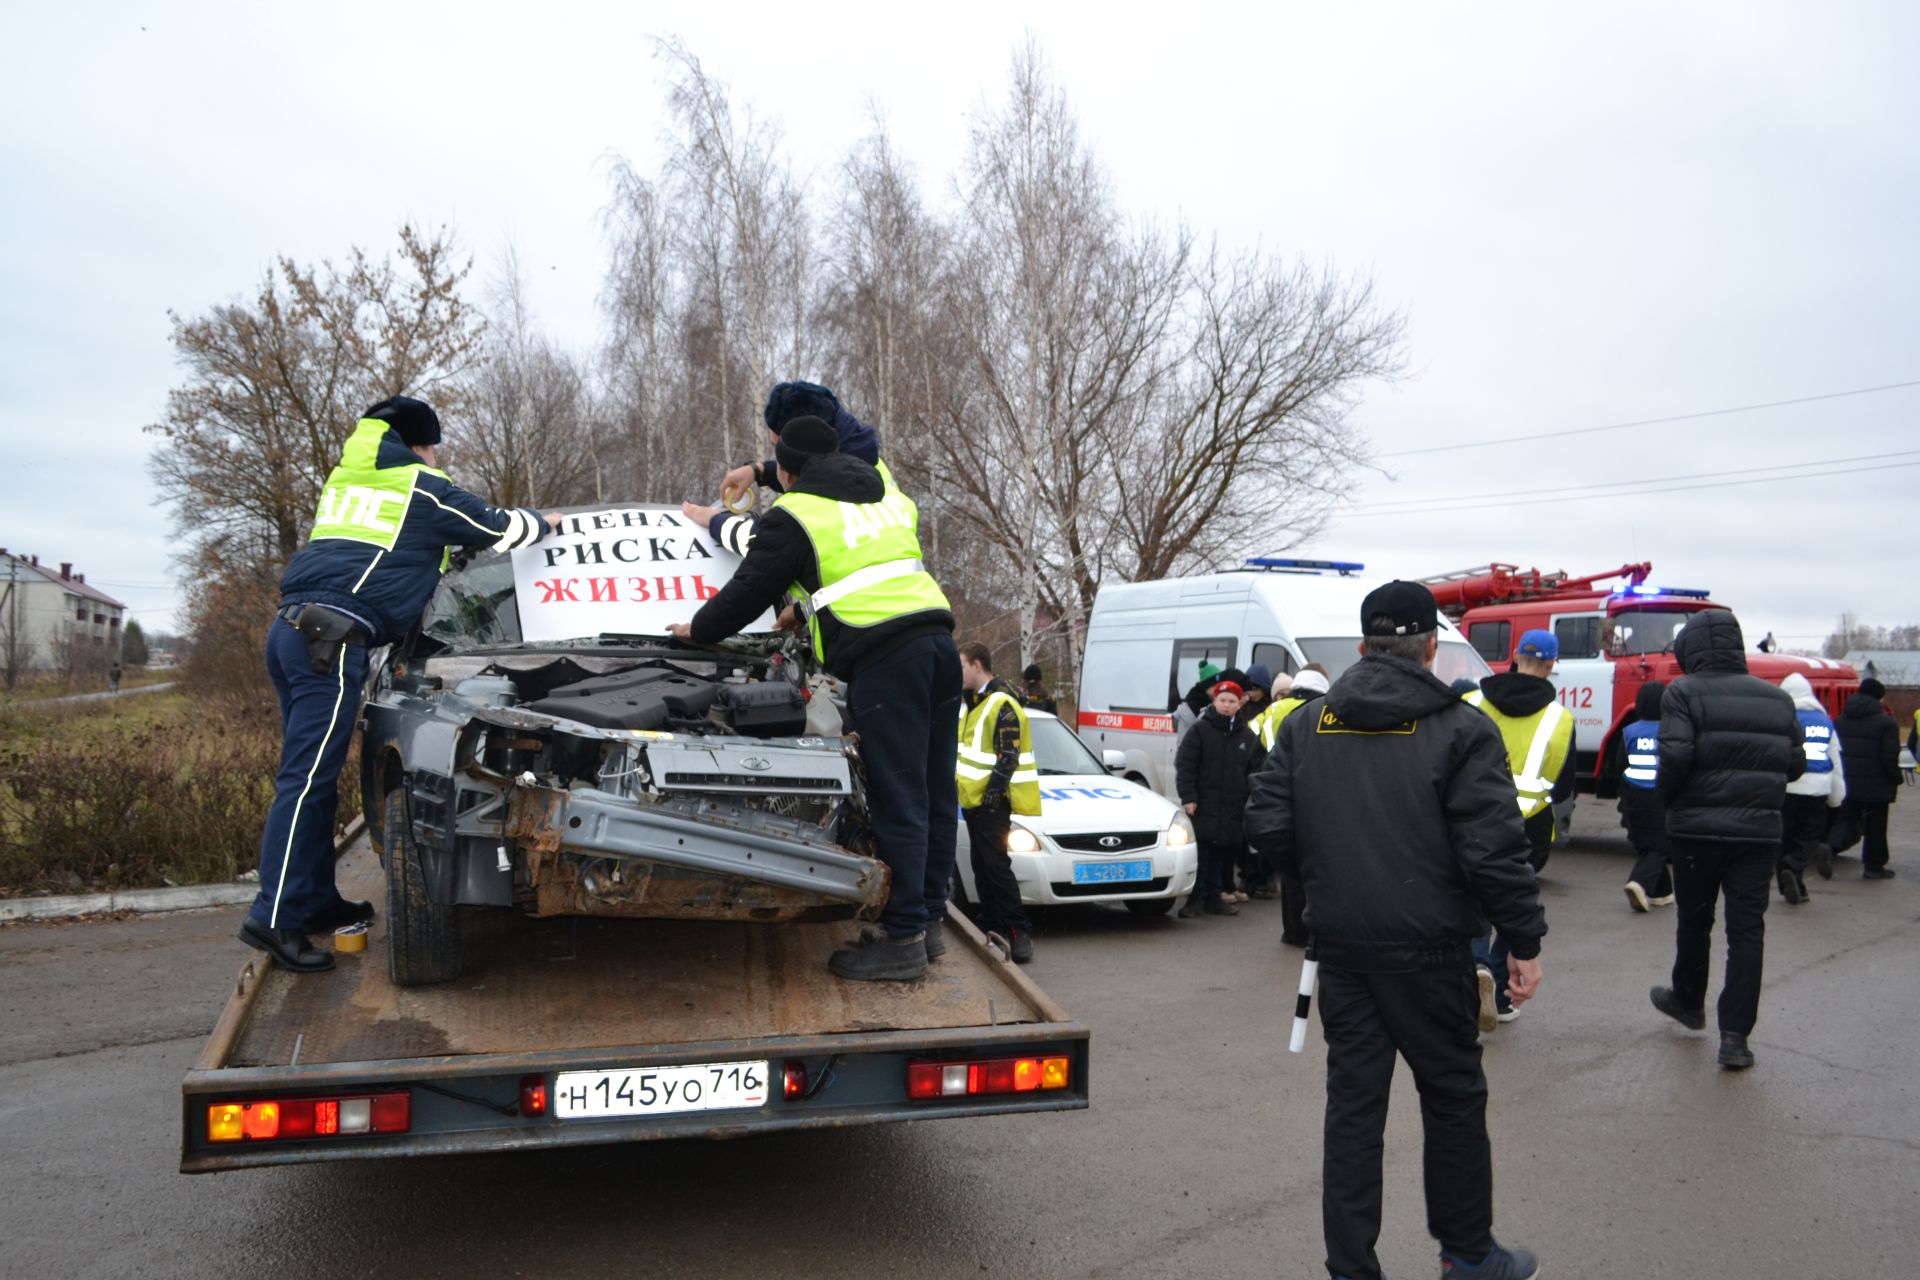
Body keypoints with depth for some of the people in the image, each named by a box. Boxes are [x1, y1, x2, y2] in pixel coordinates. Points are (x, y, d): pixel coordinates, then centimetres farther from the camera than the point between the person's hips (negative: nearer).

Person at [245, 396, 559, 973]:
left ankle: (317, 900, 18)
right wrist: (541, 522, 31)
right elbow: (501, 528, 10)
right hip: (331, 637, -9)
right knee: (305, 780, -11)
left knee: (313, 776, 12)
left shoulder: (344, 480, 24)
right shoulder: (422, 489, 3)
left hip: (290, 626, 9)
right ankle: (273, 918, -12)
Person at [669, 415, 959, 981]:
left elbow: (749, 589, 7)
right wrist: (807, 608, 43)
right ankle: (927, 920, 19)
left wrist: (697, 630, 24)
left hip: (883, 658, -8)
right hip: (938, 641, 8)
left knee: (898, 801, -7)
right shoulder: (890, 497, 25)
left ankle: (902, 939, -3)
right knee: (935, 794, 10)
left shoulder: (795, 514, 3)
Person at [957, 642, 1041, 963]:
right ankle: (991, 927, 19)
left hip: (991, 802, -10)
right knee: (982, 867, 12)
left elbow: (1009, 755, -18)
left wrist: (995, 789, -21)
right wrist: (959, 783, 22)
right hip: (973, 800, 10)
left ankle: (1019, 933, -7)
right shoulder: (975, 702, 17)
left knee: (995, 866, -10)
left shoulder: (1002, 704, -14)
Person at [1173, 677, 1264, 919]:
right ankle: (1195, 899, 4)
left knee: (1221, 855, 10)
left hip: (1233, 810, 4)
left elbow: (1257, 769, 15)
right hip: (1204, 807, -4)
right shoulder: (1200, 730, -1)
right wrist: (1188, 797, -12)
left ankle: (1213, 897, 20)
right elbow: (1184, 765, -5)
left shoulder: (1247, 735, 11)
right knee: (1200, 854, -4)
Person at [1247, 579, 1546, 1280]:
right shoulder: (1460, 729, -10)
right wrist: (1525, 941, -5)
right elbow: (1494, 848, -14)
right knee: (1453, 1096, 14)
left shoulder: (1307, 724, 3)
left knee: (1353, 1098, 11)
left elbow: (1268, 826, 1)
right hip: (1427, 946, -3)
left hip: (1340, 945, 4)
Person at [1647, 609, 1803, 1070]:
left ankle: (1688, 1001, 36)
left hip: (1697, 827, -3)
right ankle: (1735, 1036, 1)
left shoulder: (1684, 693, -9)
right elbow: (1795, 764, 7)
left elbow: (1676, 755, -20)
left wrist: (1666, 796, -3)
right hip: (1759, 829, 3)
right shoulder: (1776, 698, 7)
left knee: (1694, 921, 16)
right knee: (1747, 931, 4)